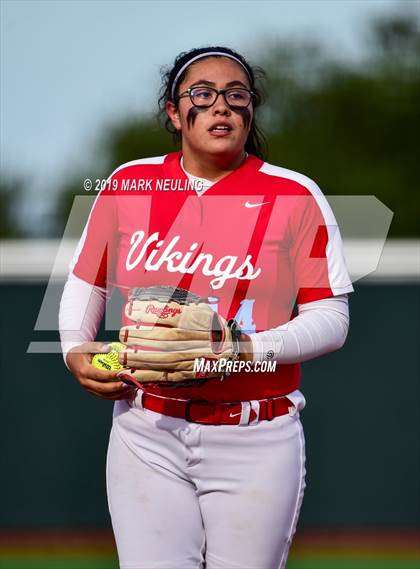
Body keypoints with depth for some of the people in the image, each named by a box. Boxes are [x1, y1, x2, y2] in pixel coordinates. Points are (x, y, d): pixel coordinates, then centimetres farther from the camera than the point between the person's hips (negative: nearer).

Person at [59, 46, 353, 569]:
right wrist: (75, 350, 1)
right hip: (147, 433, 2)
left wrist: (251, 350, -18)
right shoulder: (129, 184, 5)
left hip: (255, 442, -1)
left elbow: (330, 319, -3)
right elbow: (86, 284, 19)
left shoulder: (294, 196, -2)